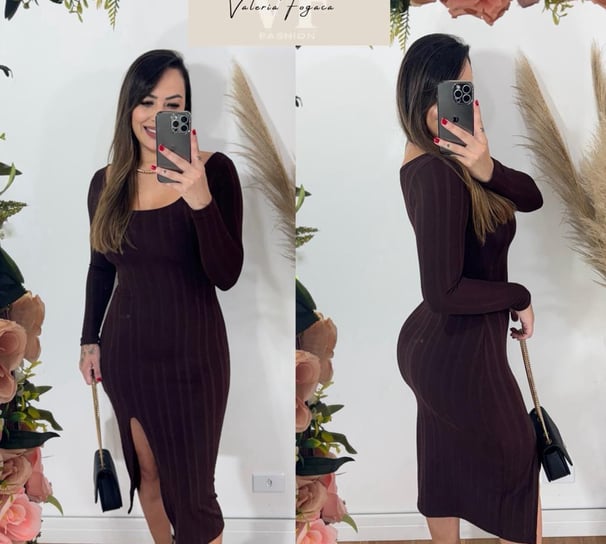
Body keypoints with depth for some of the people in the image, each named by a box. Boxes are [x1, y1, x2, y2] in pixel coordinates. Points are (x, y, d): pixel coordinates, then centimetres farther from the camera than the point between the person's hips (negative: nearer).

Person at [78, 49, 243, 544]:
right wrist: (90, 341, 13)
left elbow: (226, 276, -18)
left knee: (191, 489, 6)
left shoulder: (214, 170, -11)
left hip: (190, 351, -4)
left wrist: (200, 200, -30)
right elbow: (101, 269, 13)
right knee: (145, 471, 20)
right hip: (125, 349, 4)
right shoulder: (107, 181, 1)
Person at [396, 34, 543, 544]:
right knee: (519, 466, 16)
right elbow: (445, 291, -29)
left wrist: (487, 169, -25)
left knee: (446, 464, 26)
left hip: (430, 344, 9)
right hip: (459, 354, -9)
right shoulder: (437, 175, -27)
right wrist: (520, 297, -14)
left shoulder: (446, 159, 2)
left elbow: (531, 197, -5)